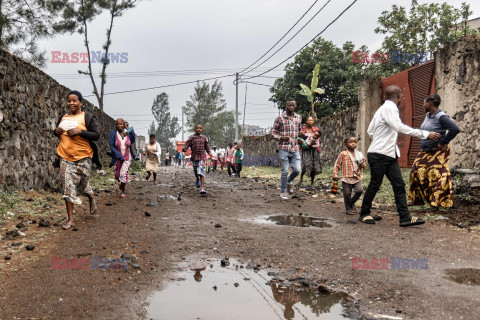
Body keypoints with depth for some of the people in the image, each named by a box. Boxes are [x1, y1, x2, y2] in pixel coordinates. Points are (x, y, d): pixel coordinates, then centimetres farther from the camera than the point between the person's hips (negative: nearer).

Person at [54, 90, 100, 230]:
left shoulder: (88, 117, -2)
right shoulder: (63, 118, 13)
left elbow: (96, 135, -7)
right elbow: (58, 131, 26)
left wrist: (80, 131, -19)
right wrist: (56, 131, 2)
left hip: (83, 157, -3)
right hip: (65, 157, 3)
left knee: (83, 185, 9)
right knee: (68, 187, -1)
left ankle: (92, 200, 44)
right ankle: (70, 219, 4)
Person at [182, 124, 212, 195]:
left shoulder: (204, 138, 6)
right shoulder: (191, 138, 1)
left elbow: (207, 146, 16)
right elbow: (187, 144, -8)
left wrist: (209, 153, 3)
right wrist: (184, 149, -28)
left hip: (202, 156, -1)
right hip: (194, 157, 2)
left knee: (201, 172, -16)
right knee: (195, 171, 17)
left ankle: (202, 188, -21)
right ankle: (198, 179, 53)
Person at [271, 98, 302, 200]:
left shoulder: (299, 117, 11)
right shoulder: (279, 118, -2)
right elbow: (273, 133, 0)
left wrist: (299, 139, 12)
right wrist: (281, 138, -17)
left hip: (295, 149, 4)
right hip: (284, 148, -3)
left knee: (297, 170, -5)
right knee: (285, 171, -2)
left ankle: (289, 181, 27)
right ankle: (283, 192, 14)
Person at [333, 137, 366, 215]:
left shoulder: (358, 154, 12)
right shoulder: (343, 154, 0)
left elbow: (364, 166, 19)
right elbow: (337, 165, 2)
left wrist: (362, 163, -4)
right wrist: (335, 175, -4)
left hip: (357, 178, 3)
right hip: (346, 178, -3)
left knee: (359, 190, -13)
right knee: (347, 194, 1)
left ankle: (352, 203, 13)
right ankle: (348, 209, 19)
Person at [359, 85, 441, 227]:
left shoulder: (386, 108, 19)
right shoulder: (388, 107, -11)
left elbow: (370, 131, 23)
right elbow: (399, 127, -25)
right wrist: (425, 134, -26)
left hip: (390, 154, 9)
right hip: (379, 154, -9)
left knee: (399, 184, 1)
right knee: (375, 184, 0)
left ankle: (405, 217, 0)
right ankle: (364, 214, 15)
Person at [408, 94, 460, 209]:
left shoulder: (441, 117, -17)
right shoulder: (428, 115, 11)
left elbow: (455, 129, -26)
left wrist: (443, 142, -20)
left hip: (438, 152, -9)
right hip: (425, 152, 9)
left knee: (438, 175, -10)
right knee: (417, 172, 10)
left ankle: (443, 202, -4)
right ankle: (417, 199, 22)